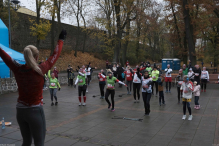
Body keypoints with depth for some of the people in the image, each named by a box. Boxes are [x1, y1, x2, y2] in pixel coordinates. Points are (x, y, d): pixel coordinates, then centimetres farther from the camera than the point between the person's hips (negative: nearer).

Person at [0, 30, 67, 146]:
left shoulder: (17, 69, -6)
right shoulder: (40, 70, -16)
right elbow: (55, 55, -3)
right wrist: (61, 40, 11)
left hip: (20, 111, 5)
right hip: (35, 111, -5)